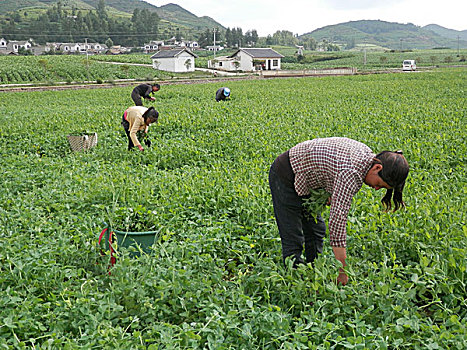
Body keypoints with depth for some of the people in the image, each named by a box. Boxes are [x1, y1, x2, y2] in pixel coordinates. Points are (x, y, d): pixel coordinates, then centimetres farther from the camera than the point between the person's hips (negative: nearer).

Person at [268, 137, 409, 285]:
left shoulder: (368, 155, -8)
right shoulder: (351, 172, -36)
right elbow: (338, 219, -38)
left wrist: (332, 195, -5)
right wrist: (342, 272, -34)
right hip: (285, 177, -9)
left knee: (316, 230, 14)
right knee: (293, 240, -8)